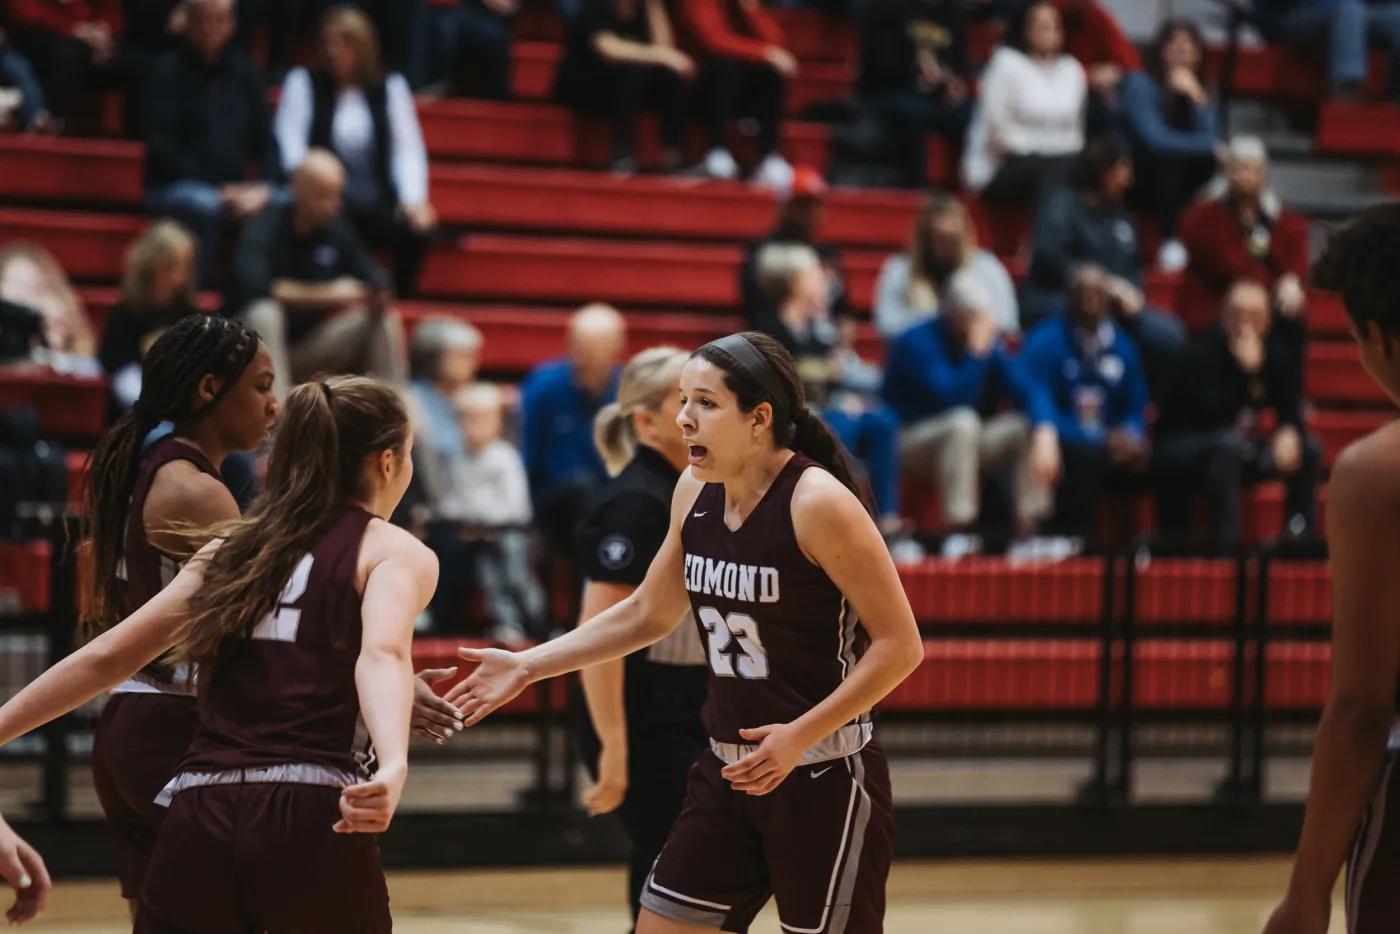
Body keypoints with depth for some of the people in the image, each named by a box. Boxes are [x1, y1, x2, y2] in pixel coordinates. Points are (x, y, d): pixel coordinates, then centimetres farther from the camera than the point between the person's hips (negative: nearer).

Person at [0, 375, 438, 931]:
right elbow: (381, 654, -16)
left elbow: (106, 657, 18)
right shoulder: (396, 551, 5)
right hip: (313, 823, -4)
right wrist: (393, 766, -34)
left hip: (201, 821, 4)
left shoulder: (234, 547, 20)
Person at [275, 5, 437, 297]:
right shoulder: (303, 83, 9)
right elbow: (289, 144, -2)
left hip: (378, 205, 2)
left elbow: (407, 149, 4)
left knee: (415, 229, -29)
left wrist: (413, 199, -15)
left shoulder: (391, 87, 13)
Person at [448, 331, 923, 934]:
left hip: (825, 778, -7)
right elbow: (646, 614, 18)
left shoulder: (817, 502, -18)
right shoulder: (695, 493, 4)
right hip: (730, 770, 7)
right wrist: (528, 667, 14)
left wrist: (801, 736, -23)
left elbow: (899, 645, -17)